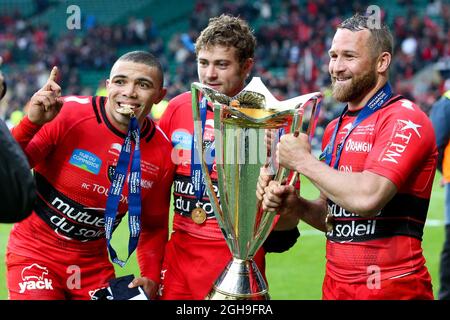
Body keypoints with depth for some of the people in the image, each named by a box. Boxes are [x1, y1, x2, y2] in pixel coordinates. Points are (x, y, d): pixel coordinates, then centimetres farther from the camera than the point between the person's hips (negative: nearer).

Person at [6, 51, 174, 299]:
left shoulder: (162, 153, -5)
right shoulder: (67, 114, -18)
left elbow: (154, 226, 9)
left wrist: (151, 278, -5)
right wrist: (31, 124, -33)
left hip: (93, 263, 4)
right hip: (35, 254, -4)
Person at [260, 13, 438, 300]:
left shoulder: (404, 120, -12)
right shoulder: (336, 129, 12)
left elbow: (367, 198, -25)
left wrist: (303, 160, -13)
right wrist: (295, 205, -2)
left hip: (391, 288, -7)